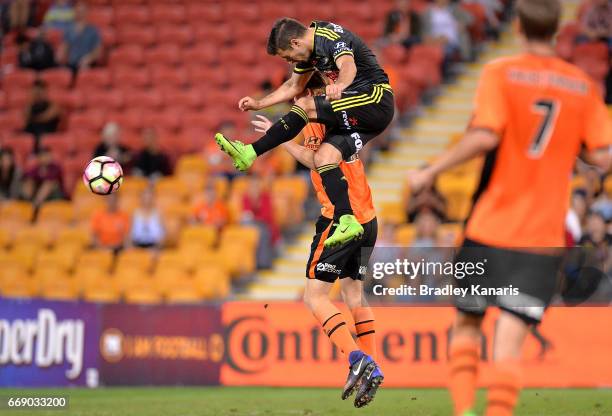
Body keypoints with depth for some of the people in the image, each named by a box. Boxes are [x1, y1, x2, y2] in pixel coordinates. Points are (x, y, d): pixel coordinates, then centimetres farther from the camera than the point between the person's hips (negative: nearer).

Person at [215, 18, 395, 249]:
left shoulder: (331, 36, -17)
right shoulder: (309, 50, 12)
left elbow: (349, 66, -38)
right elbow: (293, 86, 27)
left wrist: (339, 85, -59)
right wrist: (258, 104, 20)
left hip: (376, 100, -9)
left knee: (305, 106, -19)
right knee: (323, 156, -8)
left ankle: (251, 153, -15)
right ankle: (347, 222, -11)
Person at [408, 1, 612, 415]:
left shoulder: (500, 73, -4)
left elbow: (485, 136, -17)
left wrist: (431, 171, -8)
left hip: (490, 228, -1)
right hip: (544, 236, 1)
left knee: (466, 325, 17)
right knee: (509, 344, -1)